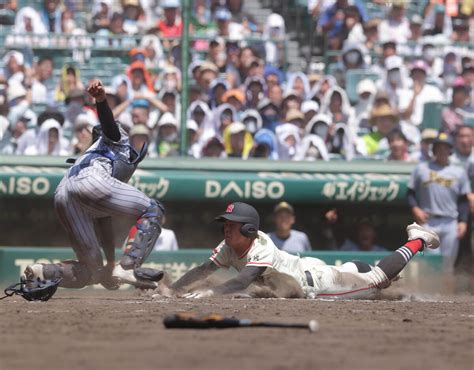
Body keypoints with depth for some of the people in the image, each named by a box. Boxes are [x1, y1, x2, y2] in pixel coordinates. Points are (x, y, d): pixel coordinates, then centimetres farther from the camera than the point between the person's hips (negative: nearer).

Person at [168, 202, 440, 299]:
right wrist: (172, 291, -30)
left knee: (377, 279, 7)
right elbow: (202, 271, -16)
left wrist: (208, 293, -60)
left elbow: (241, 283, -50)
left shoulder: (261, 250, -36)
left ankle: (418, 241, 25)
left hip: (317, 281, -7)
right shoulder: (229, 248, -13)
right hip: (305, 267, 7)